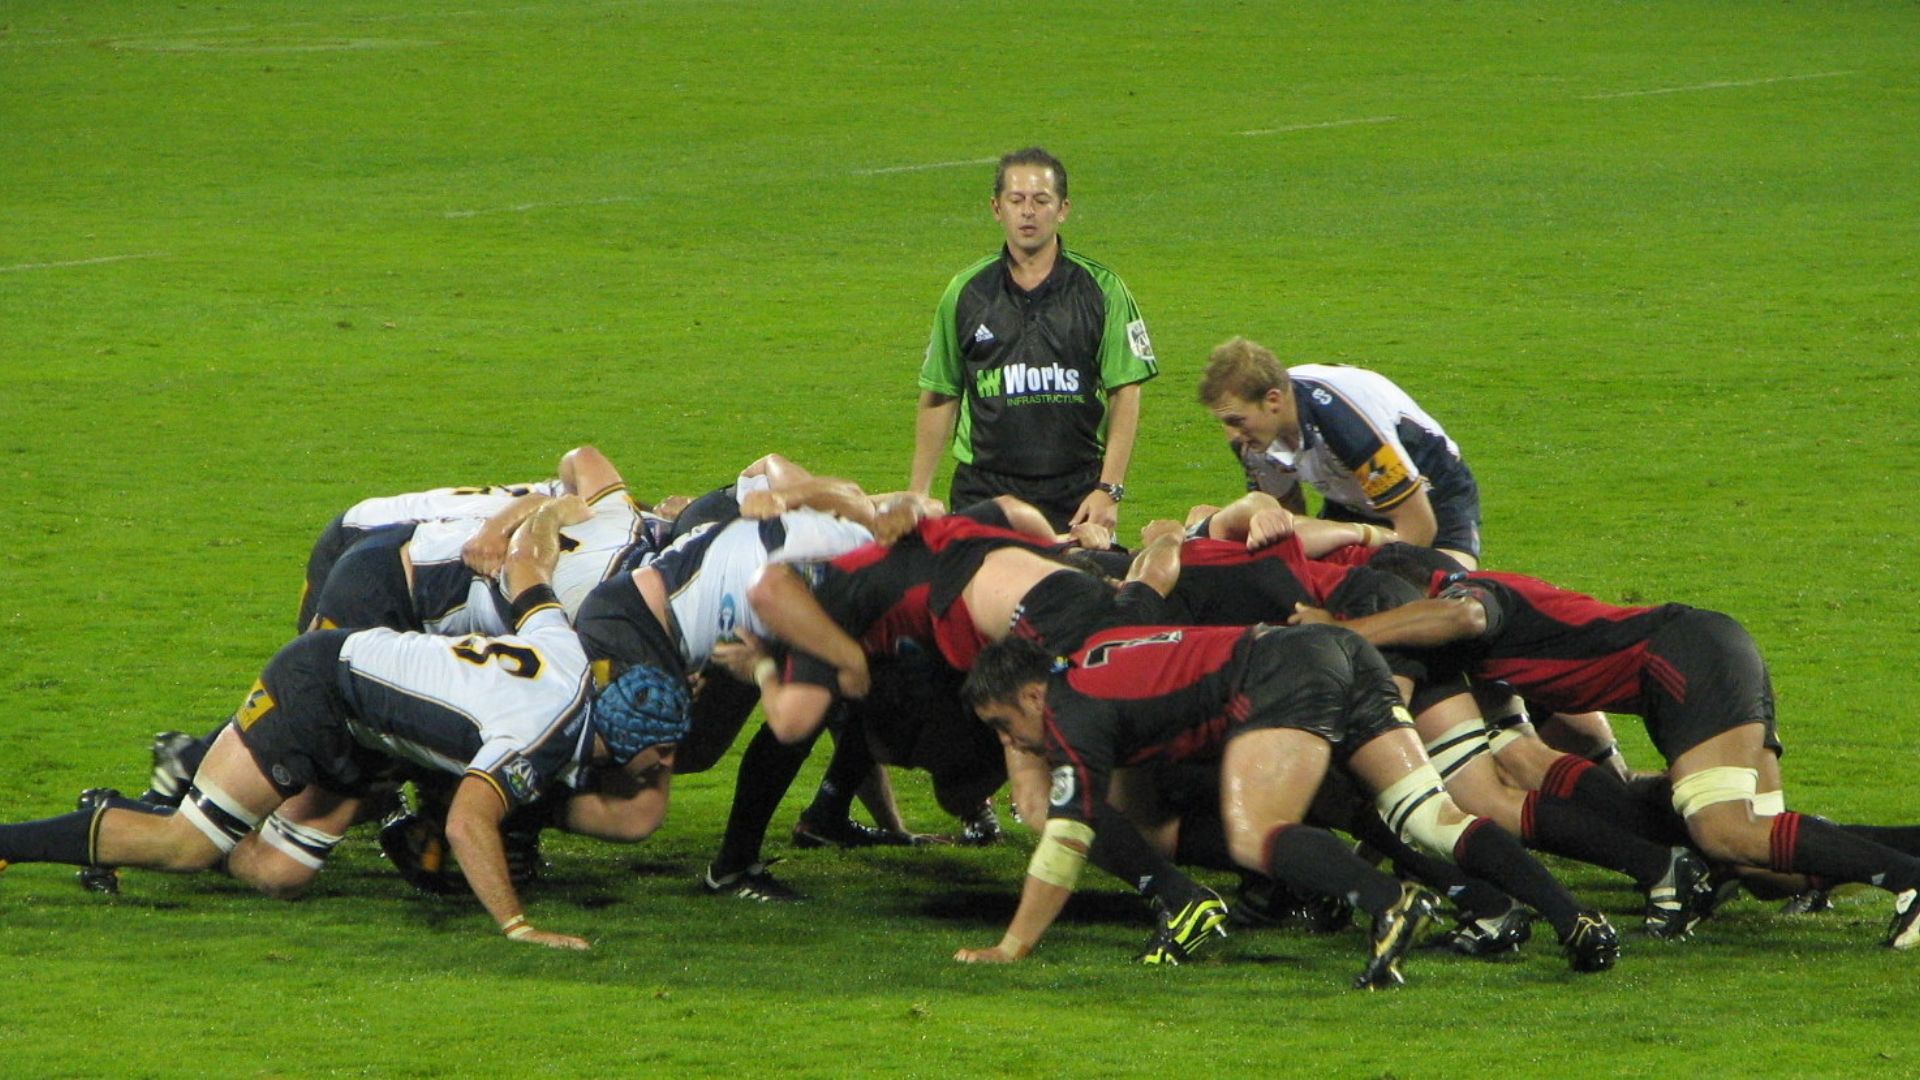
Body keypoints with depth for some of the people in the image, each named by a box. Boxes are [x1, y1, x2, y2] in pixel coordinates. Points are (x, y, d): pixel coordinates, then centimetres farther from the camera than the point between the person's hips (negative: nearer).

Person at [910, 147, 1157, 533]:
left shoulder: (1101, 290, 2)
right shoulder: (966, 293, 7)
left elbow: (1125, 394, 0)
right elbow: (939, 398, 11)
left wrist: (1109, 490, -9)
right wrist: (918, 493, 8)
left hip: (1076, 497, -1)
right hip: (983, 492, 1)